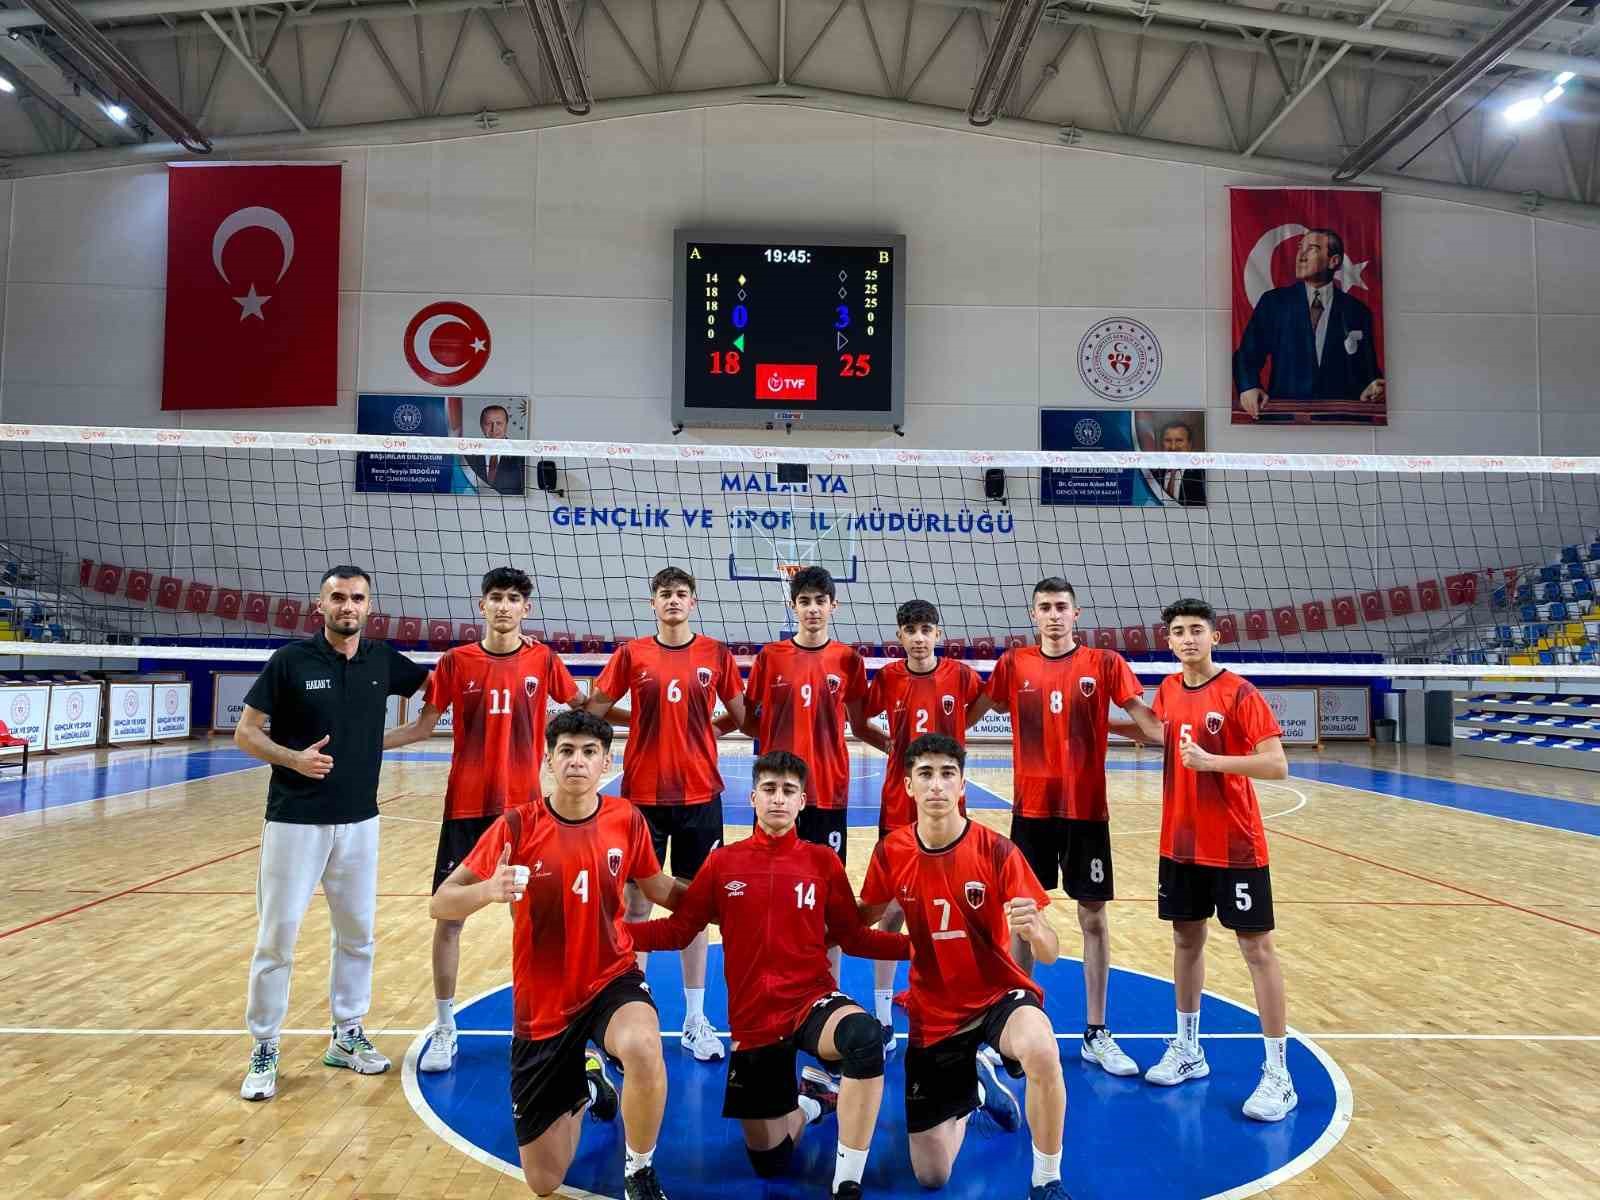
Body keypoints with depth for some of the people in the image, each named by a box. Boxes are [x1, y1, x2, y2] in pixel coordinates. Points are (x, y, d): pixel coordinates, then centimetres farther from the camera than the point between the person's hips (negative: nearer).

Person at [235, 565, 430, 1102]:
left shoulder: (383, 660, 1)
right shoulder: (290, 660, -8)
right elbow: (244, 733, -5)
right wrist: (293, 758, -21)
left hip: (359, 821, 4)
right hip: (295, 821, -4)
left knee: (357, 933, 13)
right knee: (276, 937, 2)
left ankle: (347, 1035, 29)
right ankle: (264, 1050, 18)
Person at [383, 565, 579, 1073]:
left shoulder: (543, 660, -1)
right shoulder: (455, 661, -1)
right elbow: (424, 726, 3)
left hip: (524, 804, 0)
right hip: (466, 806, 0)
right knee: (449, 915, 4)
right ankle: (444, 1029, 20)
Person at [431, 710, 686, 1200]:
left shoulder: (627, 819, -9)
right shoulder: (517, 825, -15)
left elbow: (658, 888, 9)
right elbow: (440, 905, -15)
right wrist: (488, 890, -35)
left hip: (611, 980, 0)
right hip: (542, 1006, 0)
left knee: (643, 1050, -38)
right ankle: (583, 1088, 41)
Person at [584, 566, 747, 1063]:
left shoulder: (716, 654, 2)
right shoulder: (631, 654, 1)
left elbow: (743, 718, 8)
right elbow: (593, 712, 4)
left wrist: (695, 725, -4)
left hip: (699, 793, 0)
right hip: (643, 793, 0)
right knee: (636, 903, 5)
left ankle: (695, 1019, 19)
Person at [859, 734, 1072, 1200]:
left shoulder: (997, 851, -19)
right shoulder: (891, 852, -11)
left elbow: (1050, 953, -21)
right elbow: (865, 915, 10)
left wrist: (1034, 929, -41)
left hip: (999, 993, -2)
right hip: (933, 1011, 3)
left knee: (1041, 1053, -39)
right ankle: (975, 1086, 38)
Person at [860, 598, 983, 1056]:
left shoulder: (960, 675, -5)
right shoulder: (886, 678, -3)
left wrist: (953, 735, 7)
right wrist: (897, 743, 0)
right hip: (898, 808, 0)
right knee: (891, 911, 2)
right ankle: (883, 1019, 12)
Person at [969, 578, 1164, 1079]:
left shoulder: (1104, 663, -2)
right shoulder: (1013, 664, 2)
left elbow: (1144, 716, -4)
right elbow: (970, 713, 9)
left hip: (1086, 808, -1)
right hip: (1030, 808, 1)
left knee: (1093, 915, 5)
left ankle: (1096, 1033, 18)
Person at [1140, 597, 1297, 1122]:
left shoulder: (1240, 693, -14)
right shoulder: (1168, 690, 4)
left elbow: (1277, 765, -20)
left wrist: (1212, 760, -28)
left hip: (1234, 844, -6)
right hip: (1180, 841, 6)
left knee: (1257, 948, 0)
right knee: (1187, 939, 15)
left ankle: (1278, 1074, 9)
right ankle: (1187, 1049, 30)